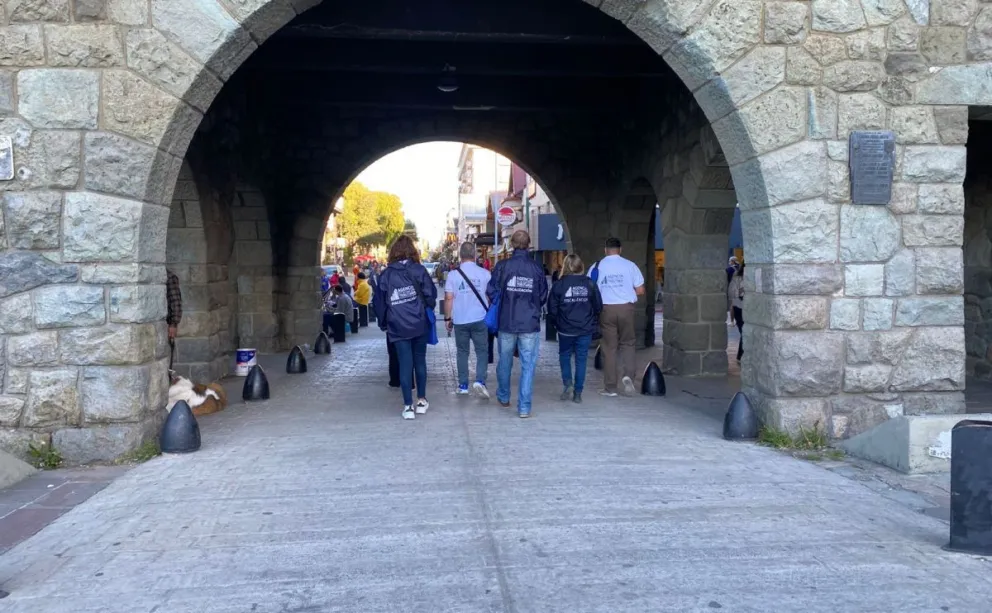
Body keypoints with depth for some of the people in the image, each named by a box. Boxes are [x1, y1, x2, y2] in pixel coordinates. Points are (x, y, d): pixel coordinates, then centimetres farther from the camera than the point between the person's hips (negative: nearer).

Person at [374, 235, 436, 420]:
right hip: (419, 324, 0)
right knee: (420, 361, 14)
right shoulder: (419, 270, -3)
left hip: (397, 327, 0)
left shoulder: (386, 275, 1)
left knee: (405, 364, 3)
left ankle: (408, 406, 3)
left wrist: (383, 323, 15)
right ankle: (421, 400, 21)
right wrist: (427, 311, 12)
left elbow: (379, 302, 4)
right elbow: (431, 295, -6)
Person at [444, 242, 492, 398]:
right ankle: (479, 380, -10)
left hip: (460, 320, 1)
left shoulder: (453, 274, -4)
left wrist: (447, 318, 4)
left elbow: (448, 298, -5)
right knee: (482, 351, 7)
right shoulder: (485, 273, -2)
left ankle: (463, 385, 13)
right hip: (480, 319, -1)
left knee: (462, 353, 12)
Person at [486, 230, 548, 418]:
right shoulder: (537, 268, -2)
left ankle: (503, 397, 35)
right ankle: (524, 407, 0)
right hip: (530, 324, -1)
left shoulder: (502, 266, -6)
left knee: (505, 361, 18)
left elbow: (491, 293, -4)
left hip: (506, 322, 1)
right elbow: (543, 297, 6)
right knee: (528, 365, 2)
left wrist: (496, 309, 15)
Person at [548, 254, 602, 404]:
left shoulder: (559, 284, -9)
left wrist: (557, 322, 12)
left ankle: (567, 383, 1)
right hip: (585, 330, 1)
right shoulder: (590, 284, -5)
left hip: (565, 329, -1)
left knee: (564, 355, 18)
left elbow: (552, 309, -6)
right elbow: (598, 307, 0)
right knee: (581, 359, 8)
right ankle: (578, 393, 10)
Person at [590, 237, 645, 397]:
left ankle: (610, 387, 9)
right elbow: (640, 291, 2)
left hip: (606, 309, 0)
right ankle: (627, 375, -8)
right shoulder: (629, 265, 0)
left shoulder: (598, 266, 2)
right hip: (626, 307, 0)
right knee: (627, 344, 15)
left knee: (609, 347, 6)